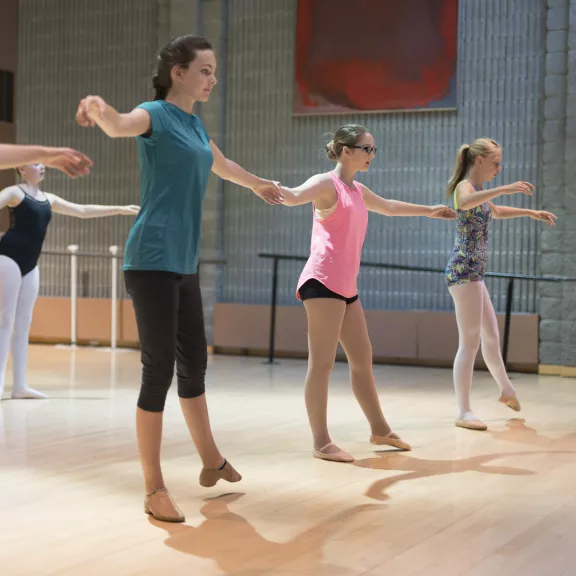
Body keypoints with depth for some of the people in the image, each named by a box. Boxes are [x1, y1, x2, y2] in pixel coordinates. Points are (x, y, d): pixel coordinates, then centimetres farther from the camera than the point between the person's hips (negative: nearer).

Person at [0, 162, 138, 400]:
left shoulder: (48, 199, 19)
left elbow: (83, 211, 25)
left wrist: (120, 209, 26)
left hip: (30, 265, 7)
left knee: (23, 323, 5)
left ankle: (20, 385, 6)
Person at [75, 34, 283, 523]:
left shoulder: (194, 123, 16)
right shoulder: (155, 115, -8)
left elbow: (223, 164, 36)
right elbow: (119, 126, -32)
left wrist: (259, 185, 52)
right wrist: (97, 108, -54)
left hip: (184, 264, 8)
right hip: (153, 262, -8)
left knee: (194, 364, 17)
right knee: (159, 371, -6)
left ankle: (211, 462, 33)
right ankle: (154, 490, 2)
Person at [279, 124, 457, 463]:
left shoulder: (358, 191, 21)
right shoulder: (327, 183, -6)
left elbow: (389, 207, 41)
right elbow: (294, 196, -27)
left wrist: (428, 211, 54)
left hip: (346, 286, 9)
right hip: (322, 282, -9)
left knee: (363, 359, 16)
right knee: (322, 363, -8)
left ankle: (380, 430, 29)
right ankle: (322, 443, -5)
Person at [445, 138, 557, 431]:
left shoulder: (479, 190, 18)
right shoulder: (465, 186, -11)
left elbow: (495, 211, 40)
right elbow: (464, 203, -38)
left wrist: (531, 213, 36)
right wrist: (504, 189, -44)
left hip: (473, 273, 10)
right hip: (464, 271, -10)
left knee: (491, 336, 22)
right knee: (470, 342, -8)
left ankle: (506, 390, 41)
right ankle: (463, 412, -4)